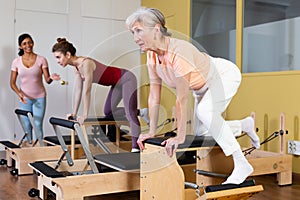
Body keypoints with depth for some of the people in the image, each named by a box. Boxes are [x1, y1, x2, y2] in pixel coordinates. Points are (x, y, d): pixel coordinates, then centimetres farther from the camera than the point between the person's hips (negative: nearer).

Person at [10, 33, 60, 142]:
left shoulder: (41, 60, -5)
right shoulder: (16, 62, -1)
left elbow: (47, 80, -8)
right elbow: (12, 83, 1)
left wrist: (51, 78, -32)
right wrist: (19, 93, -17)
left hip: (39, 97, -2)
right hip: (24, 99, 2)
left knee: (38, 125, -3)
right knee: (27, 126, 8)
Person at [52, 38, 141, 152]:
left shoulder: (85, 63, -28)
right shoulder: (76, 67, 0)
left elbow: (87, 91, -28)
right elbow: (78, 90, 5)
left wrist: (84, 115, -24)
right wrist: (74, 113, 6)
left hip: (126, 79, -10)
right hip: (117, 84, 10)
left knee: (130, 112, -17)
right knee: (108, 112, 14)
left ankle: (135, 147, -17)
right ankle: (138, 112, 27)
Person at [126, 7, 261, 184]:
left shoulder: (178, 52, -38)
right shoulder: (152, 56, -14)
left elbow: (182, 99, -36)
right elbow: (154, 97, -9)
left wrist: (180, 136, -32)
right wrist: (152, 132, -8)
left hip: (225, 75, -8)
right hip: (204, 86, 8)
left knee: (204, 110, -35)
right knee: (201, 132, 10)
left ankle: (242, 165, -22)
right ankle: (245, 125, 34)